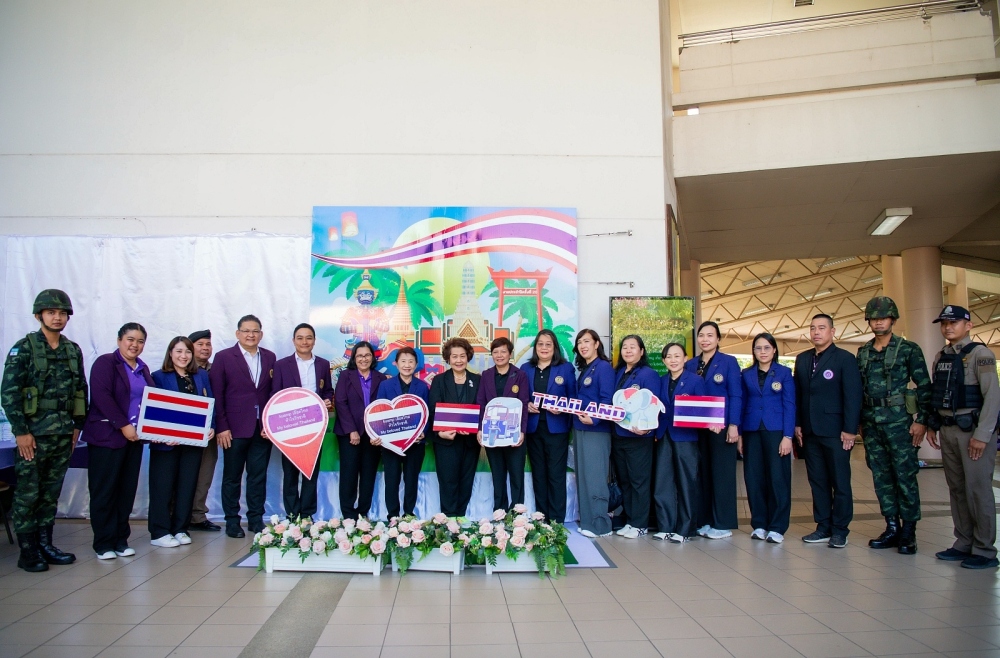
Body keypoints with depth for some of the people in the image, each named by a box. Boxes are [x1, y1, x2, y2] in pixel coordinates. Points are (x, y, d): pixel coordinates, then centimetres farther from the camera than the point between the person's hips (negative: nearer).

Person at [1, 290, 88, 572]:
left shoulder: (73, 350, 9)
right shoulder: (23, 348, -5)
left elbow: (81, 390, 15)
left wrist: (77, 425, 10)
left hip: (63, 435, 5)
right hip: (33, 435, -5)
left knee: (51, 493, 11)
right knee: (27, 494, 2)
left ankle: (45, 545, 21)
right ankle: (27, 551, 11)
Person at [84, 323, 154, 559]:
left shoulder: (143, 369, 15)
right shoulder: (105, 363, -5)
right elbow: (101, 396, -16)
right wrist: (123, 425, -18)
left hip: (134, 437, 6)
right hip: (107, 436, -6)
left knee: (127, 490, 8)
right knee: (104, 491, 1)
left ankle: (121, 540, 16)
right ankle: (103, 544, 9)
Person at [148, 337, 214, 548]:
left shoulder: (202, 376, 10)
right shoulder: (159, 377, -1)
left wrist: (211, 426, -5)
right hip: (166, 441, -4)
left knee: (187, 485, 8)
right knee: (163, 486, 2)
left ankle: (180, 529, 17)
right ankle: (159, 533, 10)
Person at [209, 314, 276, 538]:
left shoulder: (269, 357, 8)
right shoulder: (223, 357, -1)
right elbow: (216, 395, -4)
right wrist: (221, 427, -10)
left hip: (263, 428, 3)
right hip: (235, 429, -2)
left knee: (258, 477, 9)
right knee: (232, 478, 8)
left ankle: (256, 519, 20)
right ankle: (232, 521, 19)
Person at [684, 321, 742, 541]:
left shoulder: (729, 362, -1)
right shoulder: (690, 365, 11)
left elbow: (736, 396, -6)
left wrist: (733, 425, -14)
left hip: (721, 427, -4)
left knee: (722, 474, 0)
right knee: (702, 474, 8)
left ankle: (723, 524, 7)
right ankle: (704, 521, 16)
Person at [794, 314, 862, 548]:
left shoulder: (845, 359, -4)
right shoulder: (802, 359, 12)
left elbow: (853, 396, -8)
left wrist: (849, 430, -13)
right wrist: (797, 424, 7)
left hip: (835, 431, -5)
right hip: (810, 431, 5)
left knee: (840, 482, 3)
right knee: (817, 481, 9)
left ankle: (839, 530, 11)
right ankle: (823, 527, 17)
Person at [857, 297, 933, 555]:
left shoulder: (909, 349, -2)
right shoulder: (863, 352, 11)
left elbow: (924, 387, -4)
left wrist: (922, 420, -9)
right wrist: (860, 421, 13)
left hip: (899, 421, -5)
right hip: (871, 422, 5)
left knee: (905, 476, -2)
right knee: (881, 476, 8)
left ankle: (908, 533, 7)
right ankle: (892, 528, 17)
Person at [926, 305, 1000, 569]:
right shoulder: (940, 357, 14)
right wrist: (932, 426, 11)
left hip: (973, 430, -7)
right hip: (948, 431, 7)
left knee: (977, 490, -4)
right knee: (957, 490, 10)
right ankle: (963, 544, 18)